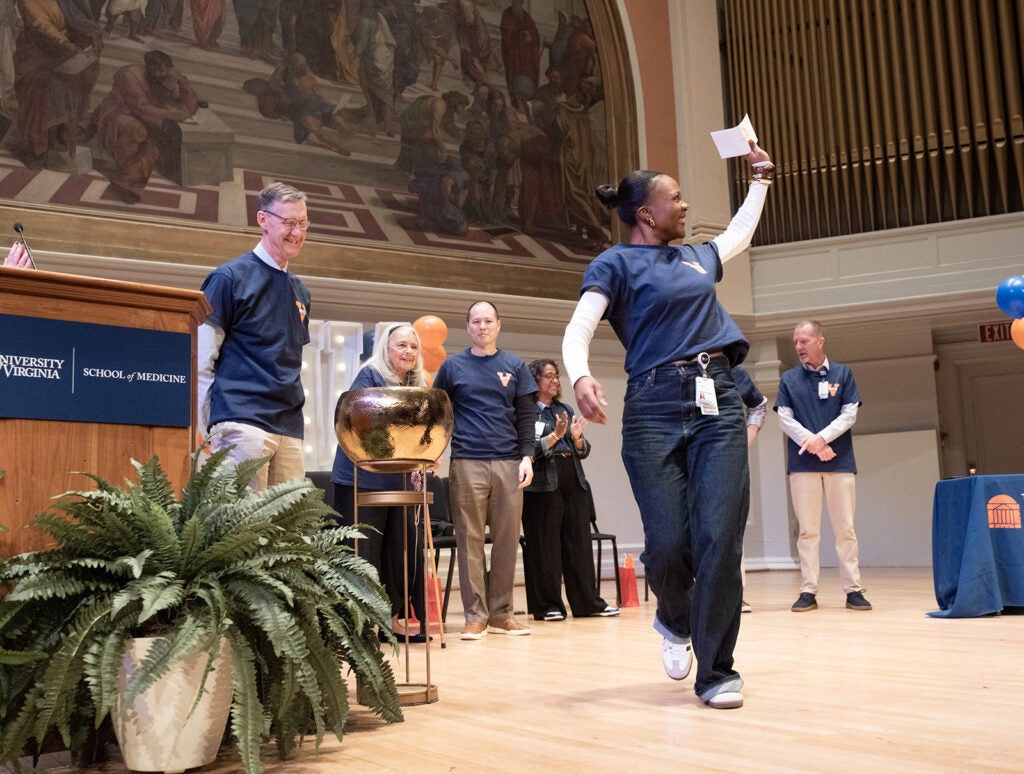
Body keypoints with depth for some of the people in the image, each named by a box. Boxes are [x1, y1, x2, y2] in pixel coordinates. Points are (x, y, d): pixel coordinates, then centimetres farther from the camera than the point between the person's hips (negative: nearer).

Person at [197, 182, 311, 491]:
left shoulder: (300, 292, 19)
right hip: (243, 422, -6)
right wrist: (209, 429, -7)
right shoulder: (230, 277, -1)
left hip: (290, 429, 7)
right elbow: (202, 359, -3)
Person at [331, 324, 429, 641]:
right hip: (361, 478, -6)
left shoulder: (418, 386, 13)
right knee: (362, 550, -3)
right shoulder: (370, 376, -5)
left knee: (402, 548, 7)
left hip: (399, 480, 6)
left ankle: (392, 616, 17)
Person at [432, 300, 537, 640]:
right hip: (467, 463, -1)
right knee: (470, 539, -1)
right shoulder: (452, 366, 10)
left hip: (509, 463, 1)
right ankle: (475, 615, 4)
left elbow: (527, 415, 9)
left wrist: (527, 456, -1)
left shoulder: (514, 366, 12)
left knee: (507, 539, 2)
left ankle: (500, 612, 11)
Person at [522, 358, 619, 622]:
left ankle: (588, 602, 15)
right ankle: (546, 606, 8)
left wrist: (577, 437, -5)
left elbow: (584, 451, 15)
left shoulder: (566, 410, 17)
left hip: (574, 483, 6)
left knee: (580, 543, 8)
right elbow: (529, 450, -13)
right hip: (544, 485, -6)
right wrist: (555, 435, -21)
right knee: (544, 547, 0)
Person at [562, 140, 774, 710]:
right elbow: (579, 330, -7)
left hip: (718, 403, 4)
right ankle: (676, 621, 25)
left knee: (721, 538, -9)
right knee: (668, 543, -9)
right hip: (655, 406, -4)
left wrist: (761, 177, 51)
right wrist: (581, 375, -26)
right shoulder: (617, 263, 7)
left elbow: (741, 233, 47)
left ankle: (717, 671, 1)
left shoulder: (698, 257, 24)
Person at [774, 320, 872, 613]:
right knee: (807, 529, 0)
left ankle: (853, 589, 5)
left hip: (840, 460, 0)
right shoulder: (789, 378, 11)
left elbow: (850, 413, 2)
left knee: (845, 528, 0)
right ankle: (808, 591, 3)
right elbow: (784, 418, 3)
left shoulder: (842, 374, 9)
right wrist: (813, 445, -10)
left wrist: (822, 437, -13)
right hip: (802, 464, 0)